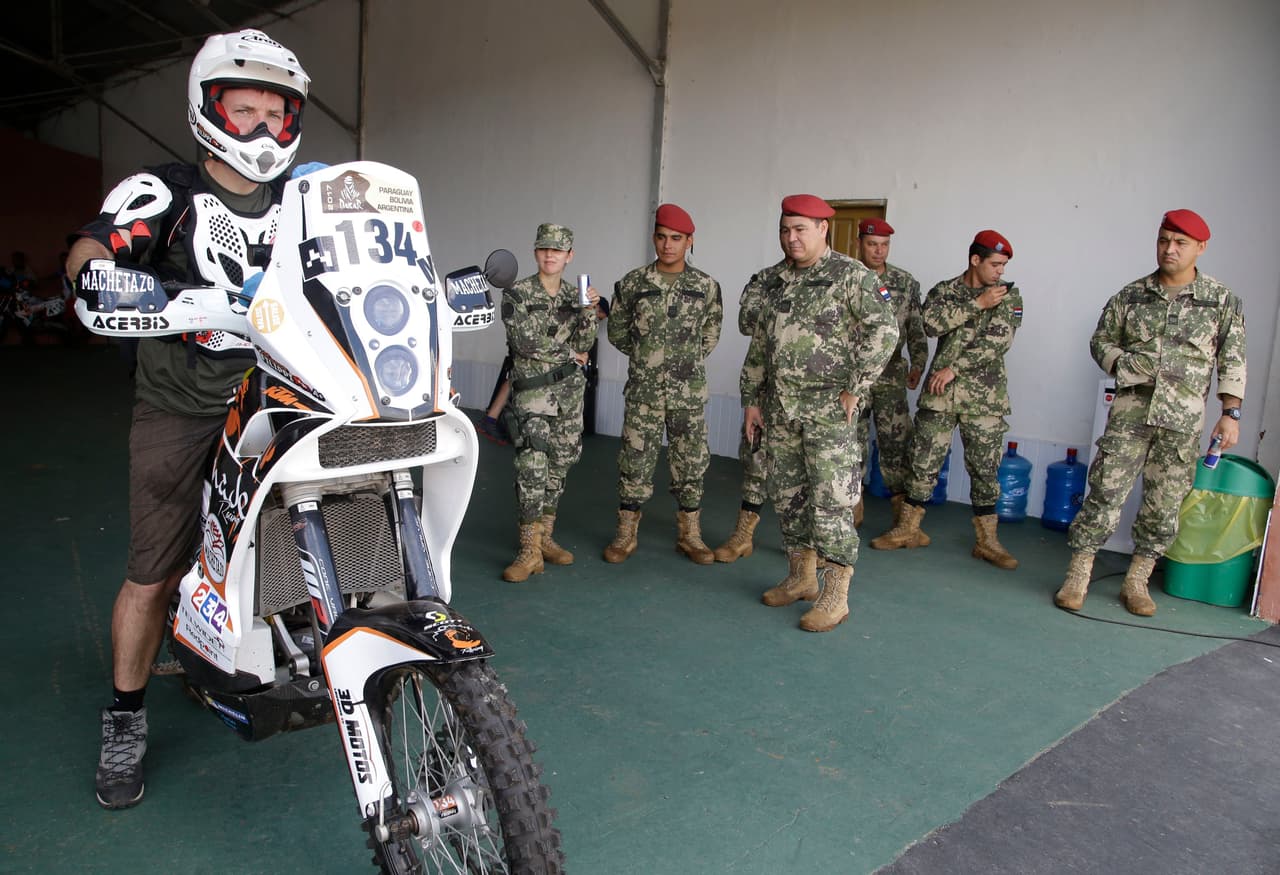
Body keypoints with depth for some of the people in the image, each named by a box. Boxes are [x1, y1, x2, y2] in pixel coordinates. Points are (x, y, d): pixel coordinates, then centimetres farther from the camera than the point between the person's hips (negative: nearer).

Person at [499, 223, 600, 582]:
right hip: (533, 389, -5)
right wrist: (568, 353, -4)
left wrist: (589, 311, -14)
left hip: (570, 388, 5)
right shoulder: (517, 294, -5)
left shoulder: (575, 294, 9)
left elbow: (584, 343, 3)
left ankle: (545, 537, 21)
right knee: (532, 465, -15)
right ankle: (529, 550, -12)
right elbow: (523, 342, -14)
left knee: (560, 462, 9)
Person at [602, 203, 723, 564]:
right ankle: (626, 534, 17)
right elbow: (617, 332, 10)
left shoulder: (706, 287, 1)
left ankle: (689, 534, 20)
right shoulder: (632, 283, 0)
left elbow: (710, 335, 12)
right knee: (635, 460, 4)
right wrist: (647, 357, 9)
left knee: (691, 462, 7)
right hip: (643, 390, -1)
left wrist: (687, 361, 9)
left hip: (689, 391, 1)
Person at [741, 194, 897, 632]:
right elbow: (759, 346, 18)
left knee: (830, 500, -7)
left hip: (828, 408, -7)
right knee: (787, 495, 13)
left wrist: (854, 388, -16)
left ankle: (835, 596, 3)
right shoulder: (777, 283, 14)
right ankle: (801, 578, 27)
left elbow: (884, 332, -15)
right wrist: (752, 398, 14)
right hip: (780, 408, 7)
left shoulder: (852, 276, -7)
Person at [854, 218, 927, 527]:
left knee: (896, 445, -1)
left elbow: (916, 331, 6)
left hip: (891, 378, 0)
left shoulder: (906, 283, 5)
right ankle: (853, 511, 18)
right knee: (851, 446, 5)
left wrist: (917, 365, -6)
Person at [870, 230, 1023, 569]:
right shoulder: (943, 291, 6)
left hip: (985, 397, -1)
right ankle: (908, 529, 18)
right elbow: (931, 324, -14)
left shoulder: (1009, 295, 3)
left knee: (985, 468, 5)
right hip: (939, 393, 1)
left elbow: (996, 341, -10)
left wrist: (954, 368, -15)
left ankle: (986, 540, 17)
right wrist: (976, 304, -15)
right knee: (923, 461, 5)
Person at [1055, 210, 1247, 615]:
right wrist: (1119, 362, -7)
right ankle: (1077, 577, 1)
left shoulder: (1222, 301, 4)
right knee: (1106, 492, -6)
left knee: (1164, 505, 5)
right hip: (1130, 413, 0)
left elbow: (1232, 362, 4)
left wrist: (1231, 413, -3)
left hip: (1183, 423, 1)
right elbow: (1100, 339, 14)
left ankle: (1136, 582, 19)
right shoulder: (1131, 296, 6)